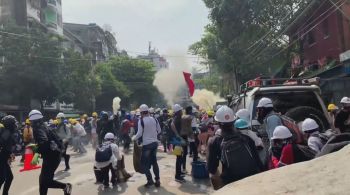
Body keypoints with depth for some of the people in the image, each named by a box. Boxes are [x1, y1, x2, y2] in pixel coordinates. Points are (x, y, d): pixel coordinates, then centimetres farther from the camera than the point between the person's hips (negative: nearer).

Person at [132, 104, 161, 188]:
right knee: (154, 161, 16)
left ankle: (150, 180, 0)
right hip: (155, 142, 5)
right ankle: (157, 180, 16)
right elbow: (159, 130, 10)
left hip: (146, 144, -5)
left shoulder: (141, 121, -12)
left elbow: (139, 133, -14)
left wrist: (134, 138, 3)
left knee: (145, 163, 7)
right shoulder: (154, 119, 3)